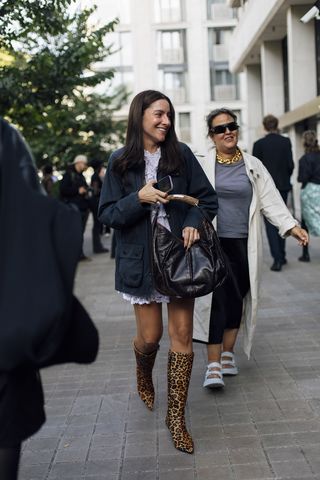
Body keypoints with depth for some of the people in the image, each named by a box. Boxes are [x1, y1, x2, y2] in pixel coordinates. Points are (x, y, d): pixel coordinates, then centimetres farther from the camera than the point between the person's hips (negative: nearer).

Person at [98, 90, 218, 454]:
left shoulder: (181, 155, 1)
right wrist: (139, 198, -18)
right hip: (141, 260, -1)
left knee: (182, 335, 1)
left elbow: (207, 199, 5)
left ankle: (176, 415, 16)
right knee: (150, 335, 6)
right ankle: (144, 375, 44)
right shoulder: (120, 162, -1)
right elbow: (107, 215, -2)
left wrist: (193, 222, -14)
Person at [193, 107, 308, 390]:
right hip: (214, 243, -3)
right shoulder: (204, 166, 1)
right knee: (216, 300, -7)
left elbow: (270, 200, 4)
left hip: (244, 245, 3)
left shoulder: (253, 165, 8)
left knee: (237, 299, 9)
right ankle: (213, 365, -2)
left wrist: (291, 225, -8)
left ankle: (228, 353, 27)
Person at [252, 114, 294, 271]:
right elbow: (290, 164, -3)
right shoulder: (286, 142, -1)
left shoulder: (259, 144, -7)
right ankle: (281, 255, 22)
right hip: (283, 186, 3)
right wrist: (286, 178, 14)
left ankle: (277, 259, -8)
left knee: (270, 223, 0)